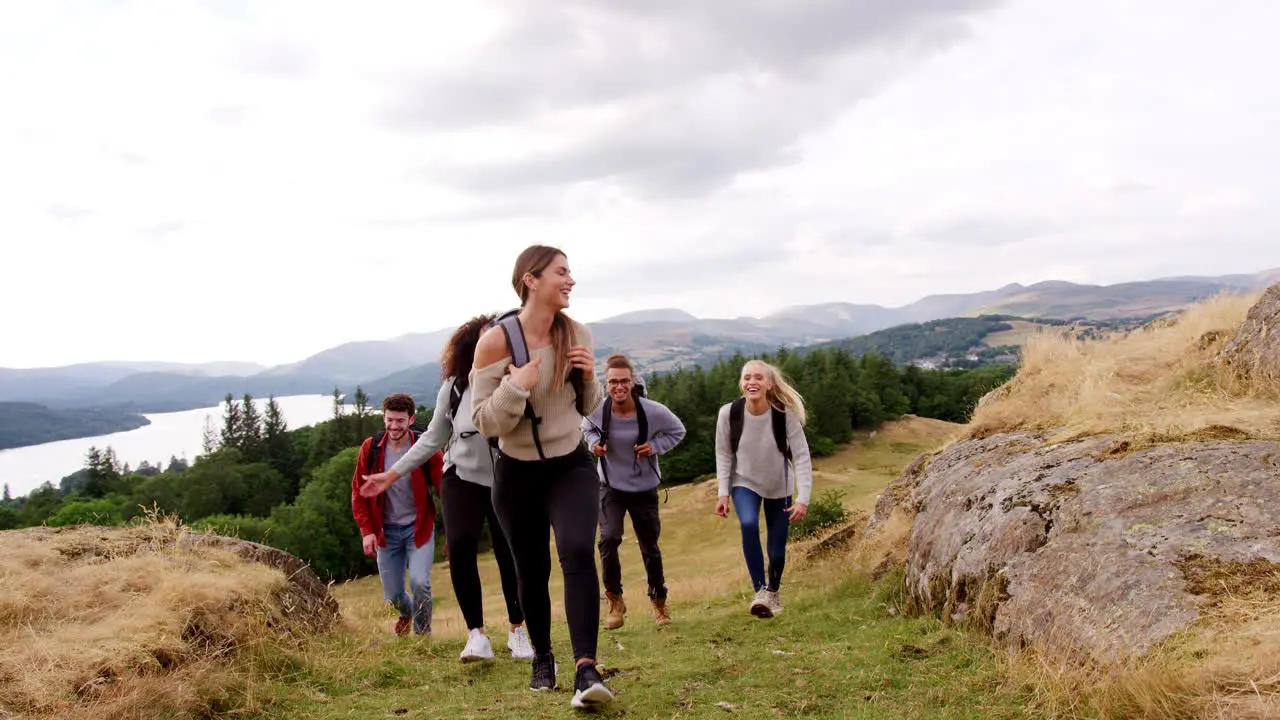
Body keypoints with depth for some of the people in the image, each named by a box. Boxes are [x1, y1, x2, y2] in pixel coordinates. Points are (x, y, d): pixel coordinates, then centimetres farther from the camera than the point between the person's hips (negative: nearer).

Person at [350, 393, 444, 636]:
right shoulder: (370, 448, -7)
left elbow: (443, 488, -10)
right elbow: (359, 491, 1)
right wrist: (366, 530, -6)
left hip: (419, 527, -2)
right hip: (386, 530, 2)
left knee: (419, 582, -22)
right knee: (392, 595, 8)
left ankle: (422, 633, 4)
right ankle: (405, 614, 46)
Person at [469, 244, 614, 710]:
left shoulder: (577, 335, -4)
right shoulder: (496, 342, -16)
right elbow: (484, 422, -14)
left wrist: (589, 377, -13)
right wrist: (517, 386, -30)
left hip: (571, 466, 1)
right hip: (518, 474, -1)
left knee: (578, 552, -23)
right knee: (532, 571, 10)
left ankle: (586, 668, -24)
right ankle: (543, 659, 33)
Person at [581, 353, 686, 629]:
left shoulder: (653, 411, -21)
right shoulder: (597, 410, -17)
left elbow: (678, 431, -2)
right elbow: (587, 427, 8)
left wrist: (655, 446, -17)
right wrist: (594, 442, -13)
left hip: (644, 488, 0)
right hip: (611, 486, 0)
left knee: (649, 547, 11)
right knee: (609, 539, -19)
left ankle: (659, 601, 33)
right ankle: (615, 601, 1)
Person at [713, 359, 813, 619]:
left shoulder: (785, 414, -25)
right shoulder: (729, 414, -21)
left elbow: (802, 457, -22)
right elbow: (723, 455, -8)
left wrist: (803, 499, -29)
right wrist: (723, 493, -12)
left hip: (779, 487, 0)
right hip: (745, 483, 0)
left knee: (777, 549, 5)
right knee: (749, 525, -30)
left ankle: (773, 591, 38)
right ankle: (760, 591, -17)